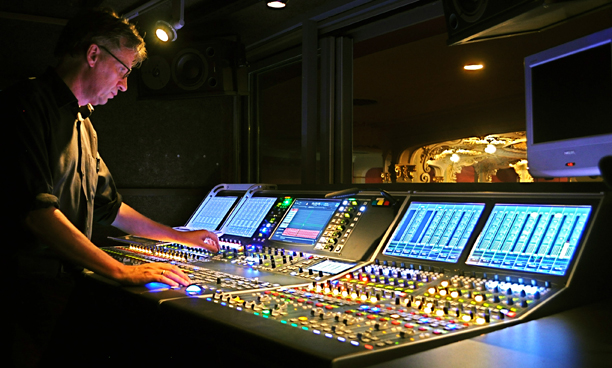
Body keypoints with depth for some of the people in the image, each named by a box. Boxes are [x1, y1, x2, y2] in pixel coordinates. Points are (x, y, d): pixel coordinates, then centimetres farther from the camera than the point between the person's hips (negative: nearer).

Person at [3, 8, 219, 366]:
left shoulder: (83, 125, 23)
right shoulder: (29, 103, -8)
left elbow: (109, 207, 29)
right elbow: (36, 210, -20)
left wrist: (180, 236, 29)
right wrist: (121, 271, -23)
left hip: (70, 281, 9)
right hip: (31, 292, -8)